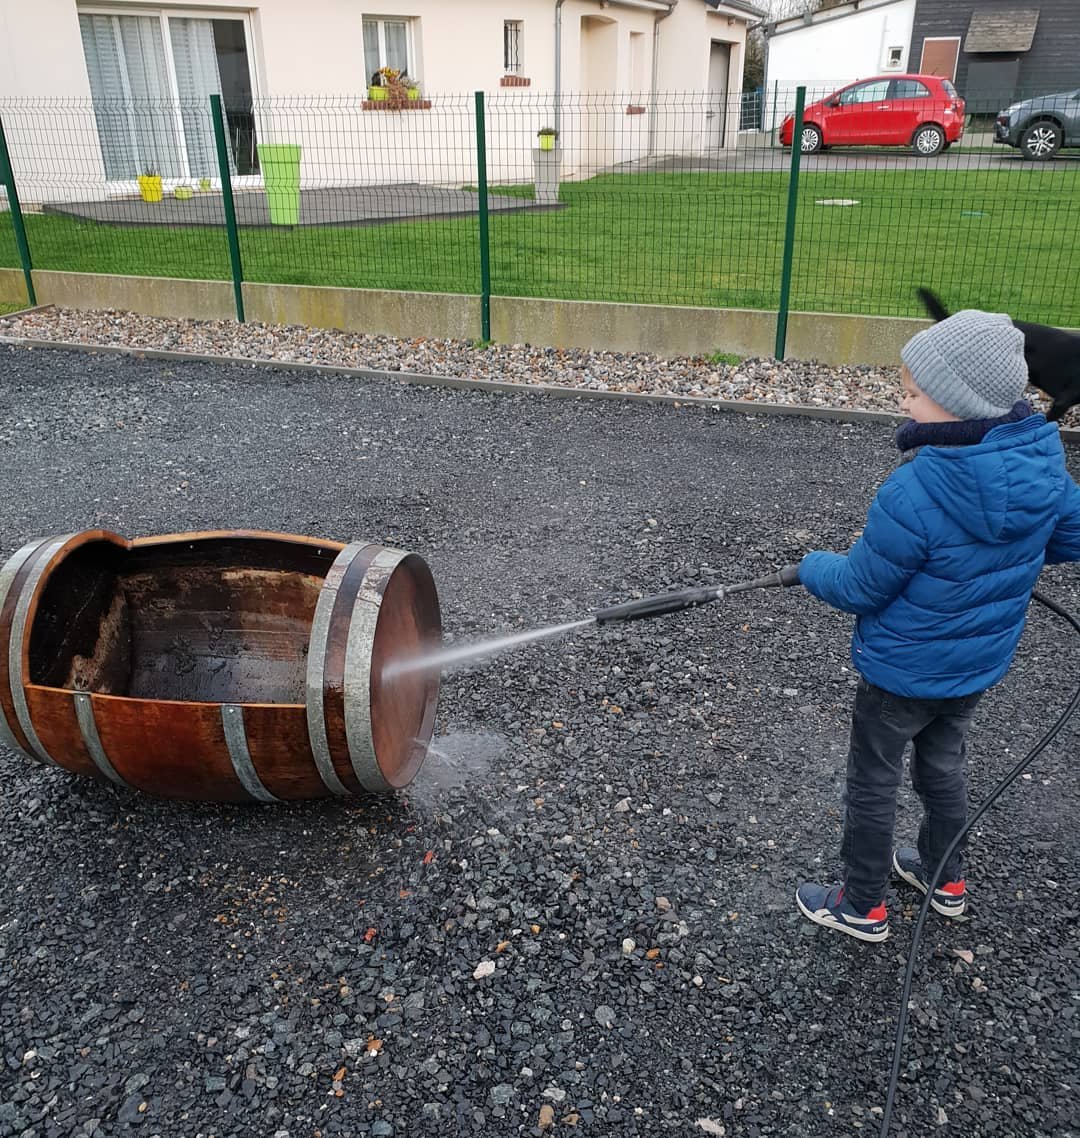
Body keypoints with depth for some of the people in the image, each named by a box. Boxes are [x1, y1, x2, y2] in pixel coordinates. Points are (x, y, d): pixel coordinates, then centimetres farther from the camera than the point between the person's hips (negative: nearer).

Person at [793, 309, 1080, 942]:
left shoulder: (913, 492, -33)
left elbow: (860, 588, -22)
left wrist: (813, 568, -2)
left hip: (904, 670, -6)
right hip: (982, 662, 7)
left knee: (874, 783, 14)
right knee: (944, 766, 28)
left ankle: (863, 907, 32)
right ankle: (946, 880, 49)